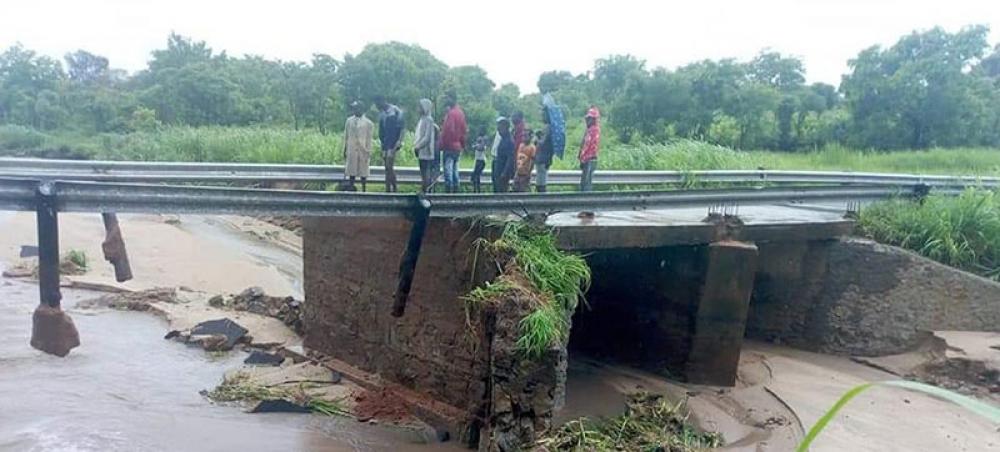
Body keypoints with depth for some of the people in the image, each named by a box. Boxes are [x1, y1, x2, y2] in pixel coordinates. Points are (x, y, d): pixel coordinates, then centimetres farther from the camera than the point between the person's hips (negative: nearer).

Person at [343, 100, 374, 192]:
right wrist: (345, 149, 8)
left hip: (363, 150, -2)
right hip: (352, 150, 2)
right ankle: (351, 186, 12)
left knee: (363, 171, 5)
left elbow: (369, 138, -2)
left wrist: (369, 152, -5)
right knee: (351, 170, 5)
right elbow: (346, 136, 10)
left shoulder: (368, 123, -3)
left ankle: (364, 190, 13)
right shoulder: (349, 121, 5)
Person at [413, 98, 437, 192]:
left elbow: (427, 137, -18)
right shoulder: (422, 119, 15)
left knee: (426, 175, -7)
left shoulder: (428, 120, -12)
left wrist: (417, 147, -15)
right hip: (422, 152, 9)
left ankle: (426, 192, -5)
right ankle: (423, 191, 15)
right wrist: (416, 146, 10)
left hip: (426, 152, -9)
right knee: (424, 175, 11)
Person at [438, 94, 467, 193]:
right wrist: (463, 145, 20)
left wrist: (441, 144, -15)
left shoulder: (451, 113, -13)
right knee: (455, 171, 13)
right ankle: (455, 191, 15)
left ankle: (448, 191, -10)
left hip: (449, 146, -9)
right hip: (458, 146, 9)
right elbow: (464, 130, 16)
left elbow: (448, 130, -20)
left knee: (448, 170, -8)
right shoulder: (460, 112, 13)